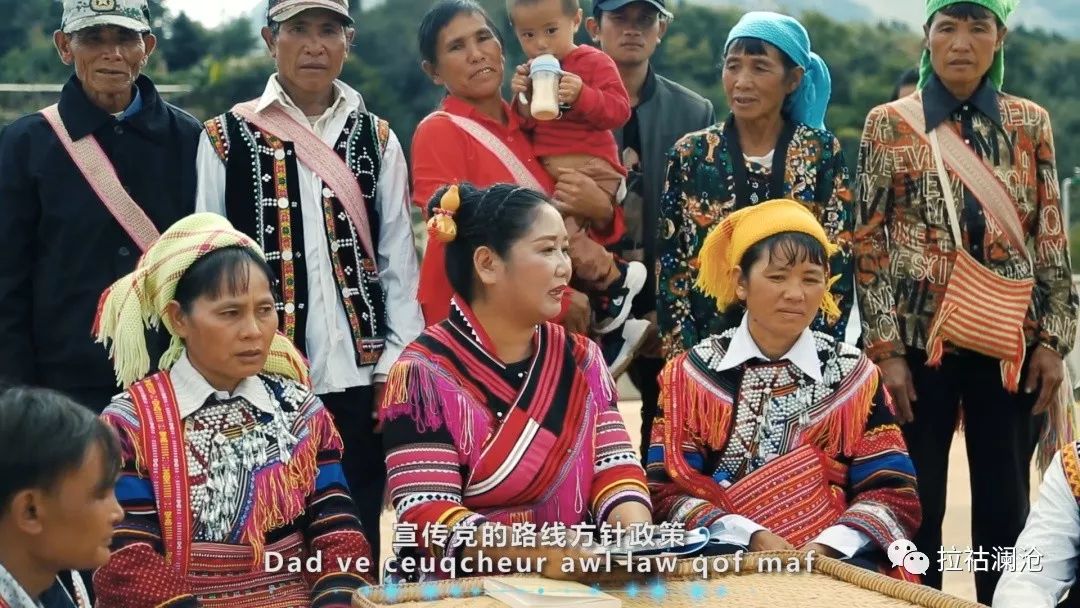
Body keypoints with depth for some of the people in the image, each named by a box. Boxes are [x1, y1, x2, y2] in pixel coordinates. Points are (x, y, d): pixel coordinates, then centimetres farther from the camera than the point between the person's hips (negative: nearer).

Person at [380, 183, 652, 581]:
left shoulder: (581, 359, 8)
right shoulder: (425, 374, -9)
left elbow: (614, 469, 2)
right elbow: (425, 514, -16)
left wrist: (636, 535, -18)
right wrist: (537, 552, -29)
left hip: (571, 585, 4)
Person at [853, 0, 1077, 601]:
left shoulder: (1031, 123, 6)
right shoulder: (889, 124, 0)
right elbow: (869, 243, -2)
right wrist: (886, 349, -7)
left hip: (1009, 341, 2)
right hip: (920, 339, -2)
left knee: (1007, 504, 6)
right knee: (916, 502, 3)